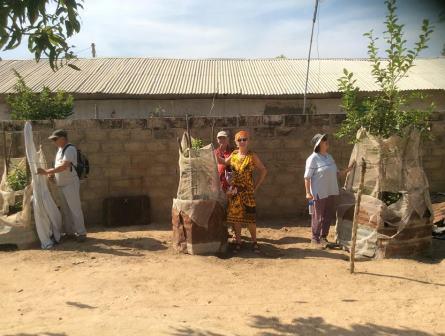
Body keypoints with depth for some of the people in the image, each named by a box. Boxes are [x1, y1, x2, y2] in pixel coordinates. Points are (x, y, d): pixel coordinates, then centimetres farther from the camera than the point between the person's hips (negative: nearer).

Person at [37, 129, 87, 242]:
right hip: (62, 185, 10)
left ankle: (81, 233, 2)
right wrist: (53, 173, 4)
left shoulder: (70, 149, -16)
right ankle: (69, 232, 24)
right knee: (65, 210, 14)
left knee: (75, 209, -6)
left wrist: (47, 172, -28)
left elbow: (64, 166, -27)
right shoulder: (60, 149, 14)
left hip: (71, 184, -9)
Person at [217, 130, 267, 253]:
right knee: (235, 216, 6)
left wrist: (256, 186, -2)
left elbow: (263, 171, 0)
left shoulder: (252, 156, -4)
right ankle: (238, 242, 17)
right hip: (234, 191, 4)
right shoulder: (234, 154, 7)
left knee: (250, 216, -2)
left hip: (247, 191, -3)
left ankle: (254, 242, 14)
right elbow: (224, 162, 25)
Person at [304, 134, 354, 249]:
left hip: (331, 192, 8)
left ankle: (323, 237, 28)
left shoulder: (329, 156, 12)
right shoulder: (313, 158, -12)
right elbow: (307, 177, -14)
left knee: (329, 215, 13)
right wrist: (308, 192, -19)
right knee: (318, 217, 1)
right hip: (319, 193, -7)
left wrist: (346, 170, 6)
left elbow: (335, 173, 19)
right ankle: (315, 239, 15)